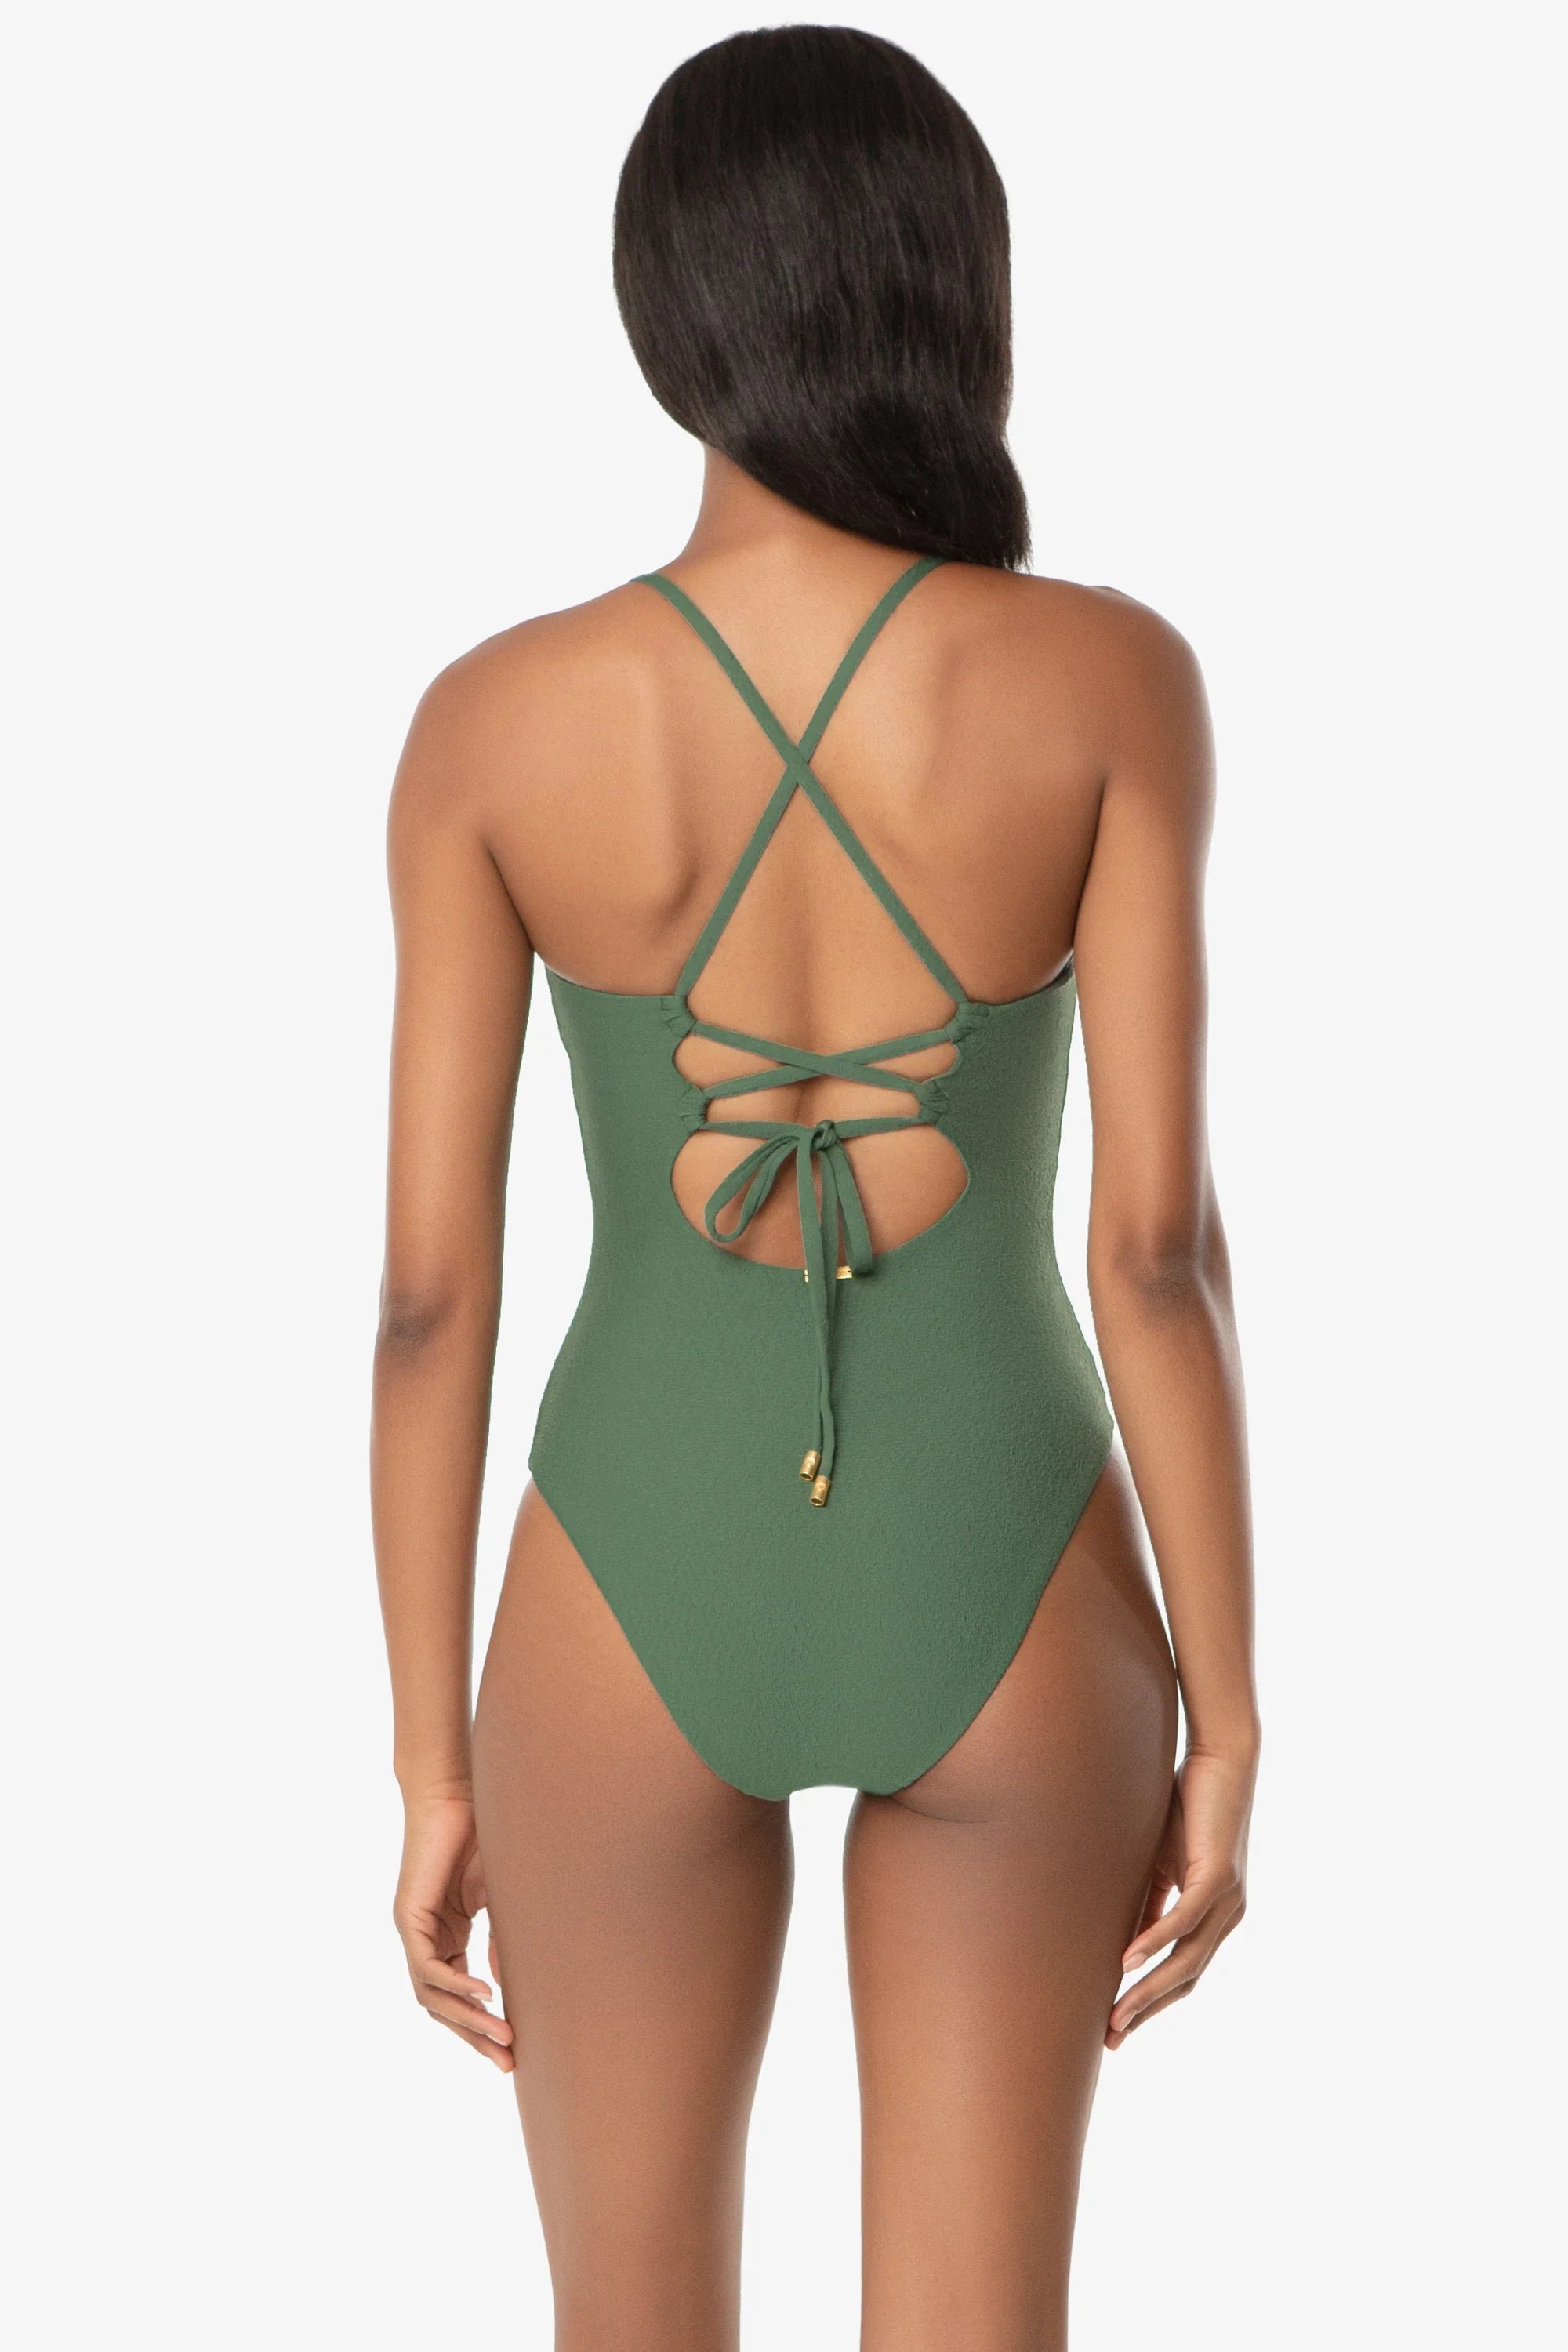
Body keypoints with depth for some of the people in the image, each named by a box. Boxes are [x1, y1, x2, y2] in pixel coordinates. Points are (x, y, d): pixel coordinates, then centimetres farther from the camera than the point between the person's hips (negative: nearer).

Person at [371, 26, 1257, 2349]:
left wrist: (433, 1773, 4)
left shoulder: (496, 719, -9)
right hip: (1000, 1600, 0)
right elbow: (1160, 1241, -13)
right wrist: (1226, 1724, -2)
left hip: (641, 1604, 1)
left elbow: (431, 1292, -7)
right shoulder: (1108, 679, -11)